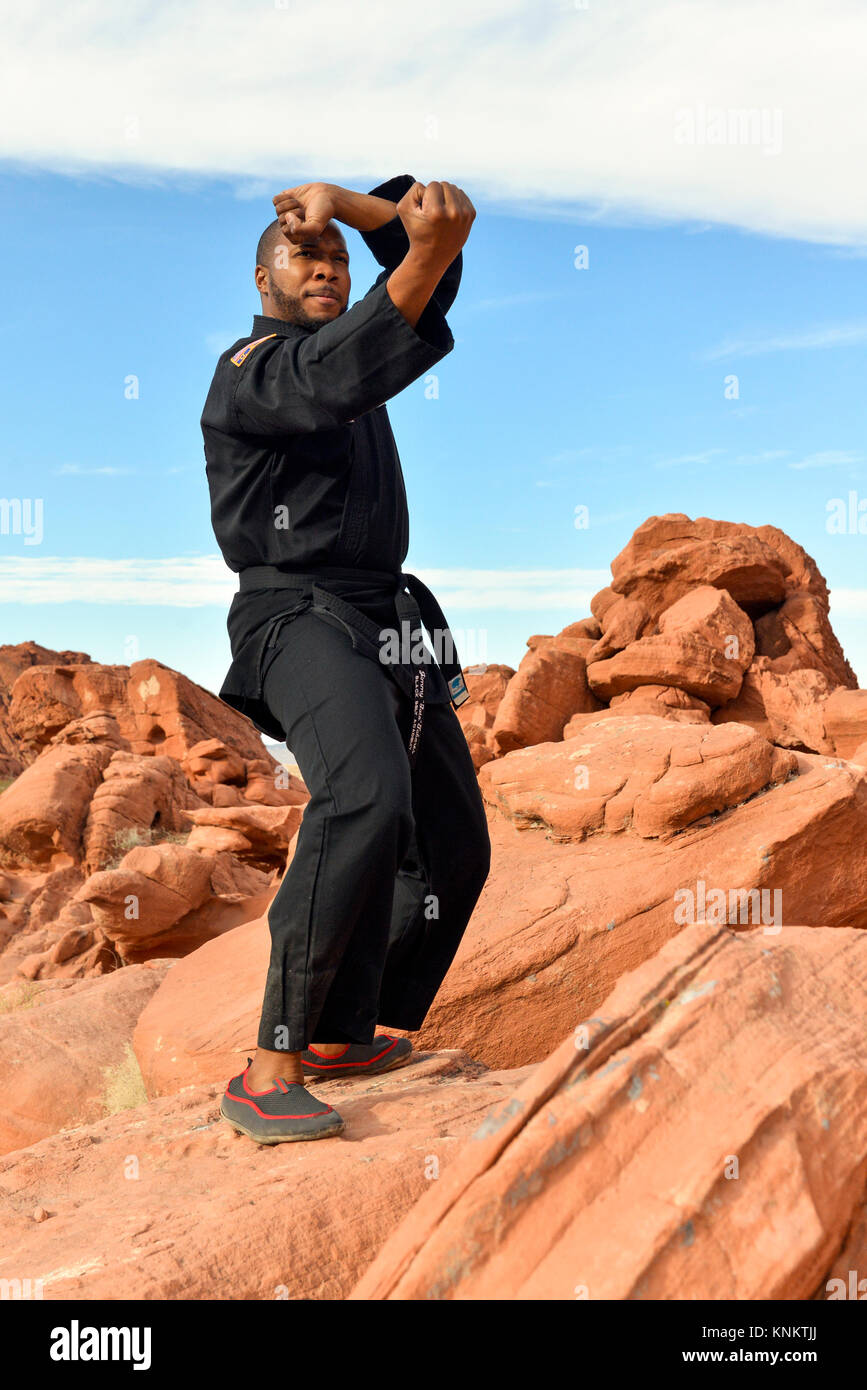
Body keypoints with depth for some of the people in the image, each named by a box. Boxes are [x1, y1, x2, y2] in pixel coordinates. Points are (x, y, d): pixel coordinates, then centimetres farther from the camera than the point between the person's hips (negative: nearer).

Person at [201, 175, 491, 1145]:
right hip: (299, 618, -9)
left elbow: (428, 259, 15)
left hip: (387, 628, 9)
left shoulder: (346, 344, 22)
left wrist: (346, 201, -2)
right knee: (366, 801, -35)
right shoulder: (251, 367, -3)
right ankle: (271, 1069, -31)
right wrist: (425, 256, -36)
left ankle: (344, 1037, 20)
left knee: (452, 846, 10)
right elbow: (342, 380, -25)